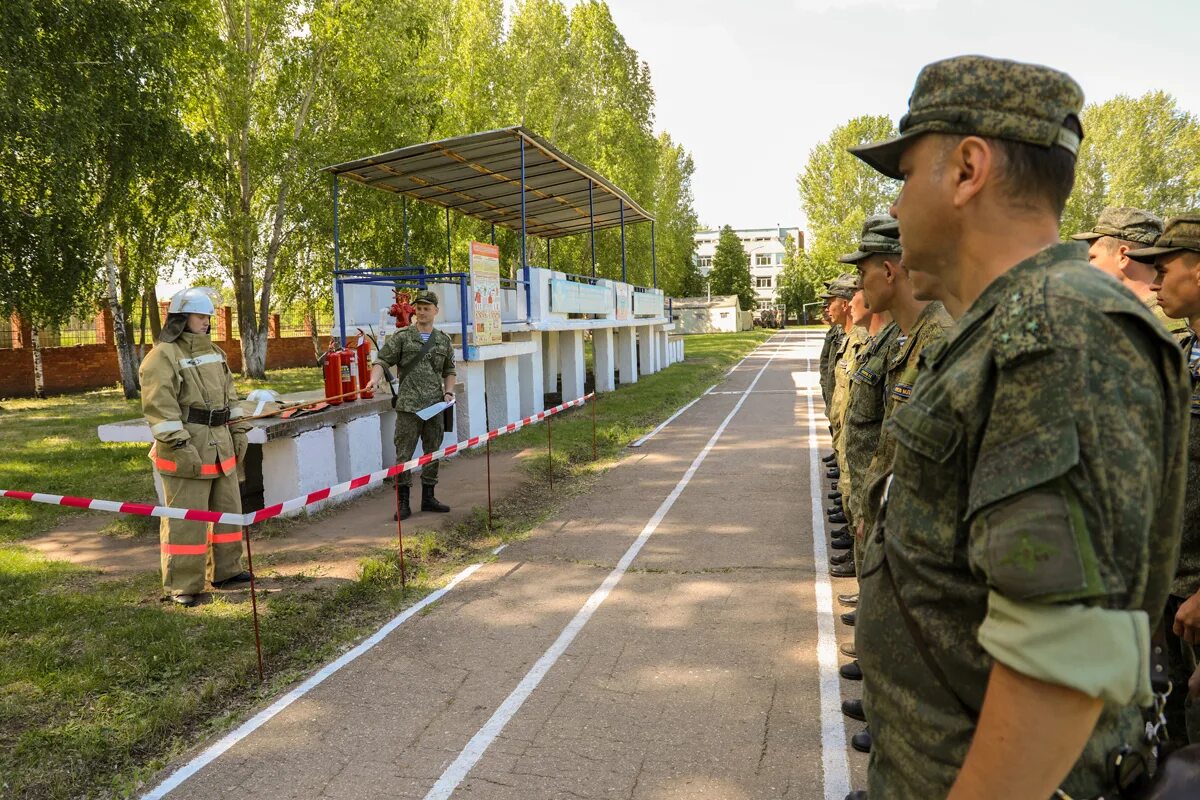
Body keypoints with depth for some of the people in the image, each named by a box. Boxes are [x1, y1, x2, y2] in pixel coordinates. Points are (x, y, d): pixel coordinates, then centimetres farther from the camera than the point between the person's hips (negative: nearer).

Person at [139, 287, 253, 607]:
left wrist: (238, 430, 15)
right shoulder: (162, 357, -10)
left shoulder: (213, 353, 16)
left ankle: (226, 570, 30)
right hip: (186, 452, -8)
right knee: (185, 519, -2)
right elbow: (159, 407, -17)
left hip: (221, 447, 8)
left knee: (228, 509, 16)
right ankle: (182, 586, 8)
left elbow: (229, 395, 21)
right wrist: (180, 445, -21)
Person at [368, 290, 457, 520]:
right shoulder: (401, 337, 0)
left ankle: (428, 497, 22)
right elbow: (381, 360, -4)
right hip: (408, 405, -4)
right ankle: (403, 502, 4)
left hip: (435, 406, 4)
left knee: (433, 452, 11)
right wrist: (375, 379, -22)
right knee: (404, 453, -4)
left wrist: (449, 391, 6)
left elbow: (449, 370, 20)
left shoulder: (444, 340, 12)